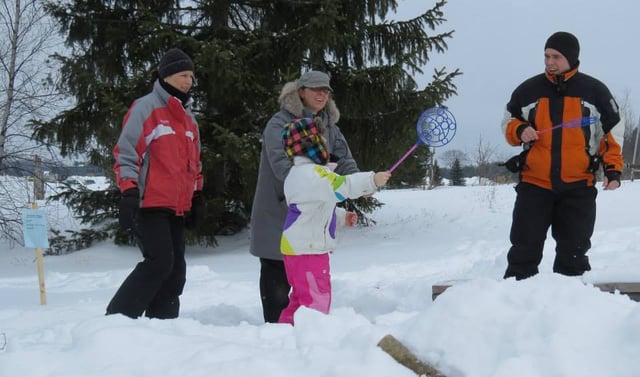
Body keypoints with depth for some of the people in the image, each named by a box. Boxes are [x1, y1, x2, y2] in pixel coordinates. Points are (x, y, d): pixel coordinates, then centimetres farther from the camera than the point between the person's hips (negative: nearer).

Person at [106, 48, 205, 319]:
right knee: (159, 262, -18)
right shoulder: (145, 108, -4)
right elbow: (126, 153, -9)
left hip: (177, 208, 8)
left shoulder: (188, 117, 19)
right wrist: (129, 193, -18)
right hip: (149, 204, -8)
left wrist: (197, 197, 21)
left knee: (175, 271, 5)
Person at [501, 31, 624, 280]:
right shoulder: (528, 90, 4)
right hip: (534, 185, 0)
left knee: (573, 253, 7)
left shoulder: (595, 91, 2)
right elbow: (508, 122, 14)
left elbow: (613, 132, 8)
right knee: (524, 250, -1)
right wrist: (519, 131, -9)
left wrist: (613, 169, 0)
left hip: (579, 188, 0)